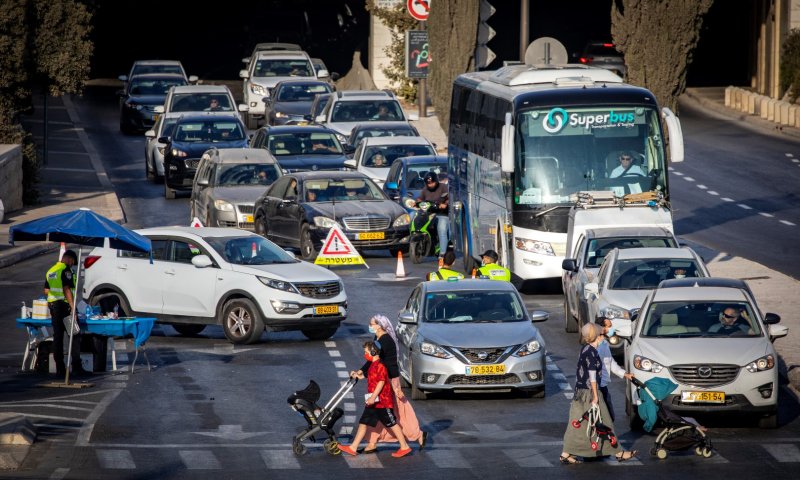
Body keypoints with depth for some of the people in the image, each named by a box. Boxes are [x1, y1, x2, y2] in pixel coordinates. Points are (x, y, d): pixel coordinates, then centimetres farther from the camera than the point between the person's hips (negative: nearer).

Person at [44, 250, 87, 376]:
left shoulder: (51, 271, 15)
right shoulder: (65, 270, -10)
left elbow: (46, 290, 17)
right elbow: (67, 289, -18)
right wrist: (72, 307, -20)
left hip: (53, 305, 8)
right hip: (65, 305, -8)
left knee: (57, 336, 8)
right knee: (74, 337, -3)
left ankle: (59, 368, 7)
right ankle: (76, 367, -10)